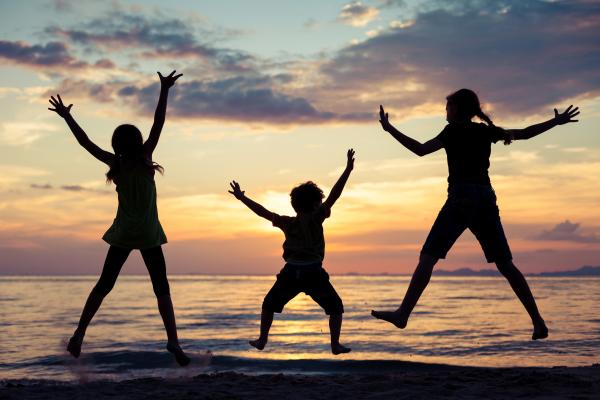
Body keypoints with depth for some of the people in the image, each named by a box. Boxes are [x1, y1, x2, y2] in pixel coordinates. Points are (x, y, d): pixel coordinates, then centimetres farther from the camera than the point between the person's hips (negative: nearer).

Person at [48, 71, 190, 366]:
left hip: (123, 233, 2)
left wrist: (66, 116, 11)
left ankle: (79, 334, 5)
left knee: (104, 285, 12)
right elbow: (158, 125, -9)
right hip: (149, 234, -2)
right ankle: (173, 341, -9)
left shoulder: (116, 164, -1)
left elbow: (86, 143, 3)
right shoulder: (144, 159, -6)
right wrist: (164, 91, -9)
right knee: (162, 290, 2)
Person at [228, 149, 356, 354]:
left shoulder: (288, 223, 7)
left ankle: (262, 340, 23)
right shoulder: (316, 218, -2)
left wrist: (242, 198, 22)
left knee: (270, 304, 24)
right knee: (335, 307, 13)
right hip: (314, 273, -3)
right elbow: (333, 196, -9)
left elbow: (263, 211, 13)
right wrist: (347, 170, -13)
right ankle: (335, 344, 4)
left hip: (291, 273, 3)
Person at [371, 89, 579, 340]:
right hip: (486, 199, 6)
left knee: (427, 257, -10)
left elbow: (420, 150, -8)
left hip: (461, 198, -6)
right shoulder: (486, 131, 18)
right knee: (505, 264, 9)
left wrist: (389, 129, -5)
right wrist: (556, 122, 39)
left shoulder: (454, 131, 2)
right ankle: (538, 321, 4)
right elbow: (525, 133, 26)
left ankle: (403, 313, -20)